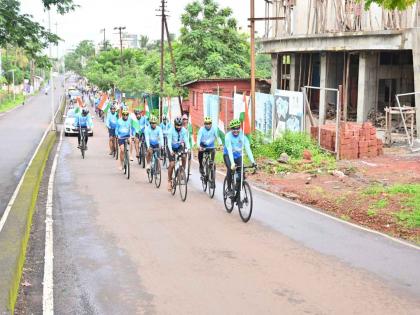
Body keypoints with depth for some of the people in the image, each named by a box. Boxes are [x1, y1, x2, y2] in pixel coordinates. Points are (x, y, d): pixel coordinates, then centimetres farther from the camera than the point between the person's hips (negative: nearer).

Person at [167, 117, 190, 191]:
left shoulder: (184, 130, -17)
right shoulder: (171, 131, -24)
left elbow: (186, 140, -22)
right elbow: (169, 141, -30)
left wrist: (187, 148, -41)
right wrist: (171, 151, -46)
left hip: (179, 146, 2)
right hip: (172, 148, -2)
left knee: (184, 156, -28)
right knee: (172, 164, -11)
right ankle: (169, 180, 5)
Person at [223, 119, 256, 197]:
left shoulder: (243, 136, -20)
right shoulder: (228, 136, -26)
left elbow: (248, 149, -26)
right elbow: (229, 150, -35)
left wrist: (253, 161, -37)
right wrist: (232, 163, -46)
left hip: (238, 155, 3)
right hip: (228, 155, -3)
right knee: (230, 169, -28)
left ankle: (238, 187, 6)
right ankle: (229, 189, -15)